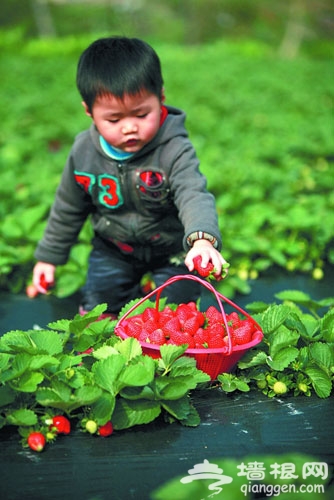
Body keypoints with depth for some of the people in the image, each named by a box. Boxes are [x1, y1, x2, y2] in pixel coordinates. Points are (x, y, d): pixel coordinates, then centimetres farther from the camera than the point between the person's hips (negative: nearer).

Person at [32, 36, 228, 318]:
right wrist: (49, 256, 6)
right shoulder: (84, 152, -16)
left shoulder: (174, 149, -28)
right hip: (114, 249, 3)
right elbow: (68, 208, -1)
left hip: (172, 250, -3)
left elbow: (194, 197, -42)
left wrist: (203, 240, -63)